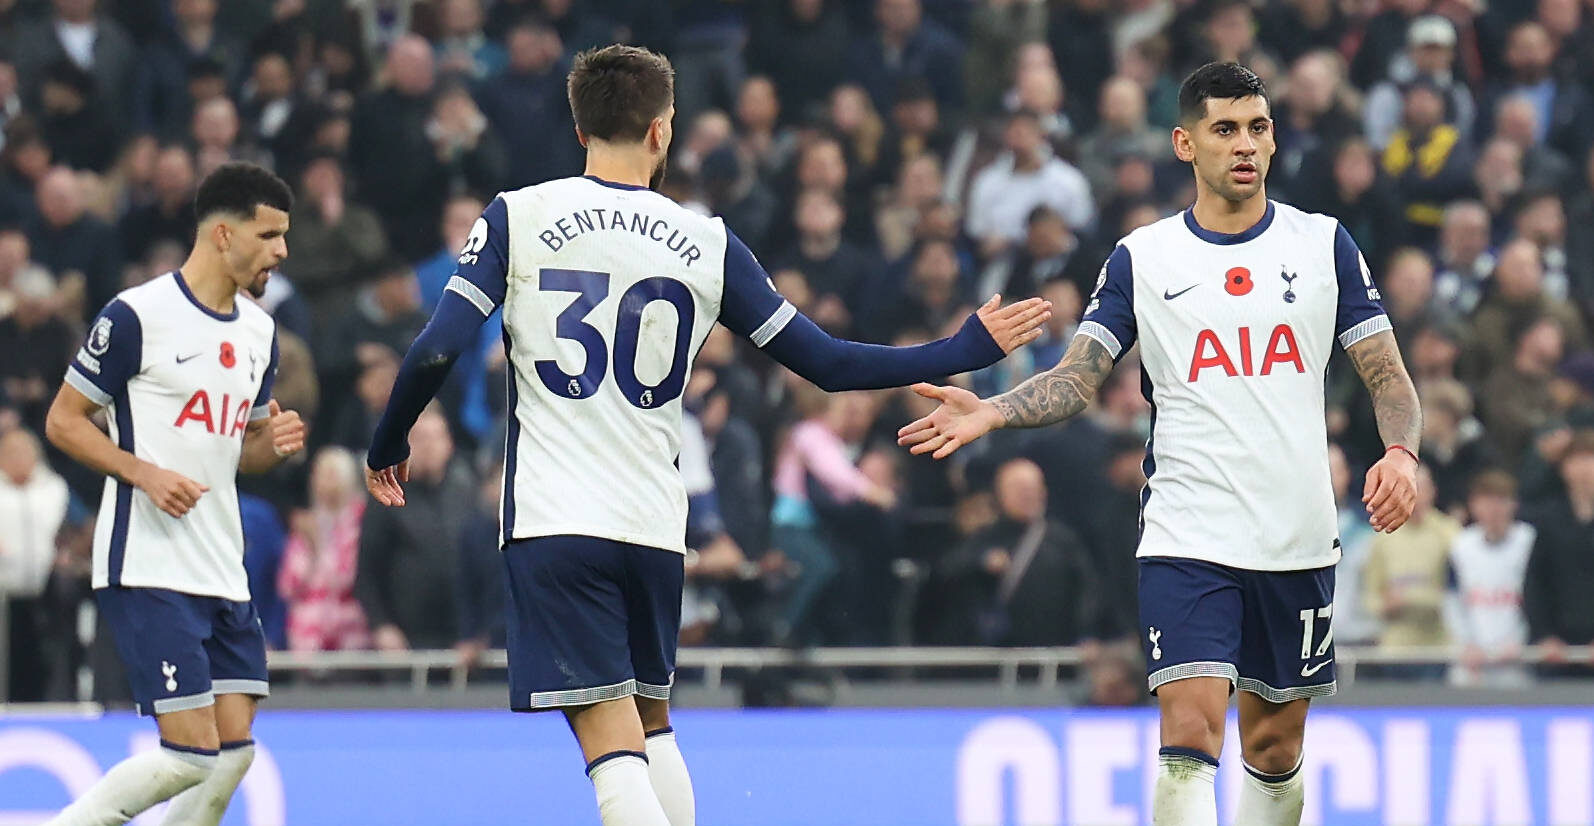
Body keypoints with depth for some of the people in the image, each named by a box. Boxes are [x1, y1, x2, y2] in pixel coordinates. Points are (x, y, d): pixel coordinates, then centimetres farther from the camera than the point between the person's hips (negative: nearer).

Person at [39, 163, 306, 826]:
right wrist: (144, 473, -18)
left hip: (223, 573, 8)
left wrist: (275, 442, 2)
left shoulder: (258, 330, 14)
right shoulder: (137, 316, -9)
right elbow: (63, 421, -4)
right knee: (192, 752, -14)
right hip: (147, 570, -8)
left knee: (234, 749, 0)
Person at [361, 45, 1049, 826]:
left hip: (553, 522, -3)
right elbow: (827, 363, 6)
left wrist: (386, 448, 9)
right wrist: (965, 351, 18)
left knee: (611, 745, -8)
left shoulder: (517, 218, -1)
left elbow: (437, 349, -9)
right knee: (651, 724, 22)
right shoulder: (707, 245, 5)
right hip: (655, 526, 3)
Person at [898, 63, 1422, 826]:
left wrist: (1401, 453, -14)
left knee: (1274, 747, 11)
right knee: (1190, 734, -18)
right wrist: (990, 413, -19)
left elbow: (1387, 376, 6)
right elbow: (1077, 378, 0)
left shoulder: (1324, 244, 5)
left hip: (1298, 540, 2)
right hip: (1187, 536, -2)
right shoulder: (1141, 258, 4)